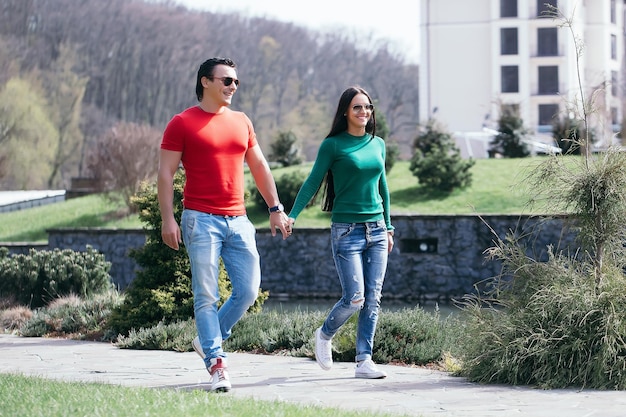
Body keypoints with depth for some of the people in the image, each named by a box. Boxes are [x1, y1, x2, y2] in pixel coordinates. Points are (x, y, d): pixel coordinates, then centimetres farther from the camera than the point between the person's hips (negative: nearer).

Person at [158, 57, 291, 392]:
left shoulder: (241, 122, 15)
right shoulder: (182, 123, -1)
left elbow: (259, 167, 22)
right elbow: (165, 173, -3)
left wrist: (275, 208, 17)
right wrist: (167, 220, -12)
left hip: (238, 220, 6)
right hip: (201, 220, -6)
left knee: (249, 291, 3)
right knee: (206, 296, -6)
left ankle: (208, 339, 22)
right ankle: (216, 364, -4)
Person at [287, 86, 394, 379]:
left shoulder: (378, 144, 12)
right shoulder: (333, 145, -4)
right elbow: (312, 182, -6)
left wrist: (388, 227, 21)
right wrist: (292, 215, -17)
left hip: (376, 231, 5)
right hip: (346, 231, -5)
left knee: (373, 299, 0)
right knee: (354, 298, -10)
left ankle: (364, 361, 5)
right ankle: (324, 335, 18)